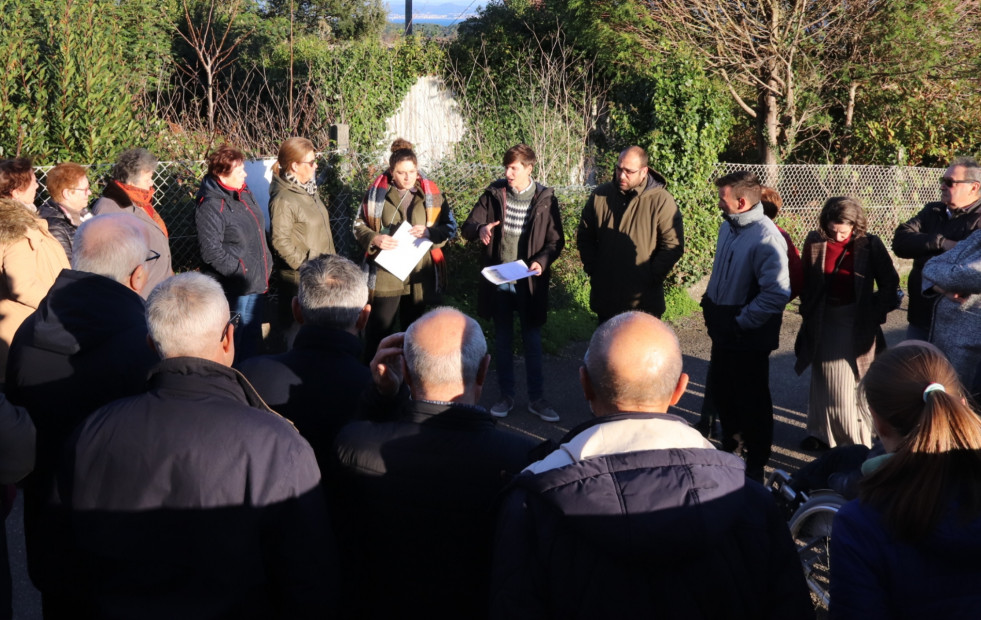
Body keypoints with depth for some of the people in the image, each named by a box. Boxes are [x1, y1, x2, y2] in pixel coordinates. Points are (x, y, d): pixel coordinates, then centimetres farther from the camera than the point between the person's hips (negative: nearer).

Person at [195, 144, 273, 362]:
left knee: (253, 337, 20)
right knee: (239, 337, 0)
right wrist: (240, 270, -20)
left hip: (255, 282, 9)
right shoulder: (210, 206, -19)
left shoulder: (243, 193, 7)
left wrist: (265, 266, 14)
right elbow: (211, 251, -23)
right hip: (235, 288, -9)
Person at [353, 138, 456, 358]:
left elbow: (450, 227, 3)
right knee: (379, 330, -4)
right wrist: (374, 239, -16)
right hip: (386, 273, -2)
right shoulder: (377, 192, -1)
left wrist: (430, 232, -17)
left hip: (420, 274, 2)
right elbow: (359, 226, 5)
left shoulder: (431, 193, 1)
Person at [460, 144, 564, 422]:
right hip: (498, 281, 2)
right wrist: (480, 229, -24)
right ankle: (506, 396, 24)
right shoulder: (493, 194, 0)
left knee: (532, 341, 6)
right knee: (502, 341, 12)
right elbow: (467, 228, 0)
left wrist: (542, 261, -21)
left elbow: (556, 240, -2)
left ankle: (536, 399, 17)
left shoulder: (545, 199, -5)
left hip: (529, 282, -2)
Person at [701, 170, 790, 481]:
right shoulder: (728, 227, 3)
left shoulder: (766, 238, -24)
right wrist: (710, 304, 10)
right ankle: (731, 442, 46)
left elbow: (777, 293, -30)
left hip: (748, 336, -8)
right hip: (723, 328, 8)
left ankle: (756, 464, 24)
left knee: (751, 398, 7)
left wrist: (743, 322, -23)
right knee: (721, 389, 23)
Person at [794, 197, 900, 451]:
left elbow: (889, 283, -1)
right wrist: (807, 311, 0)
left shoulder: (870, 245, -10)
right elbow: (806, 282, 7)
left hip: (857, 323, -3)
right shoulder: (815, 242, -4)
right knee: (824, 380, 13)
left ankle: (858, 440, 7)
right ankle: (822, 434, 25)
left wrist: (876, 313, -7)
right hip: (824, 321, 3)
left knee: (855, 381, -2)